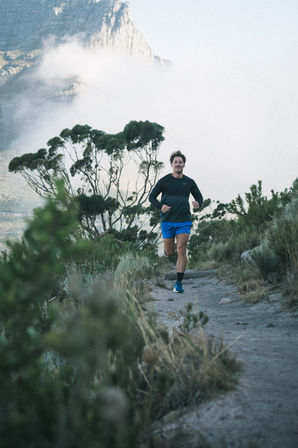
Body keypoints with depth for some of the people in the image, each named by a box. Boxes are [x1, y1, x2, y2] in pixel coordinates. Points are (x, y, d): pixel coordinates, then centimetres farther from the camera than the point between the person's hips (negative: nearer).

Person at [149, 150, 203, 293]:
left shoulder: (189, 182, 6)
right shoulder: (164, 181, 0)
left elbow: (199, 197, 17)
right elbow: (152, 197, 6)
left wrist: (198, 204, -7)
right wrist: (160, 207, -14)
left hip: (184, 221, 0)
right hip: (167, 221, 0)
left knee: (181, 252, -10)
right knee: (170, 252, 6)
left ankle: (179, 283, -7)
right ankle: (167, 248, 45)